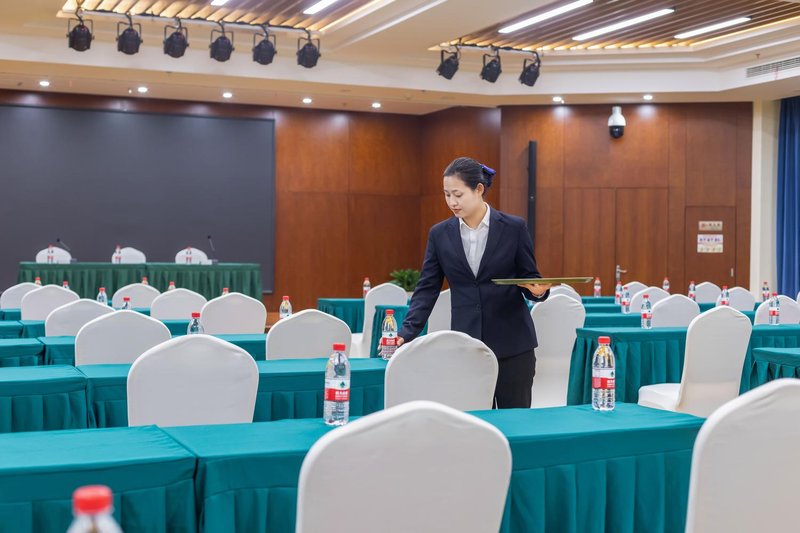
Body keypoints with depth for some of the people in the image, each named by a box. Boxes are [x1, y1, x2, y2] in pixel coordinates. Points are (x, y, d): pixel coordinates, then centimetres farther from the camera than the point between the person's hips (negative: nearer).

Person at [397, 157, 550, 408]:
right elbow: (427, 289, 2)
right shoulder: (440, 234, 4)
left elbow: (530, 278, 3)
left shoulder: (514, 228, -3)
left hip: (512, 343, -2)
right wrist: (406, 334, -8)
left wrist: (538, 290, -21)